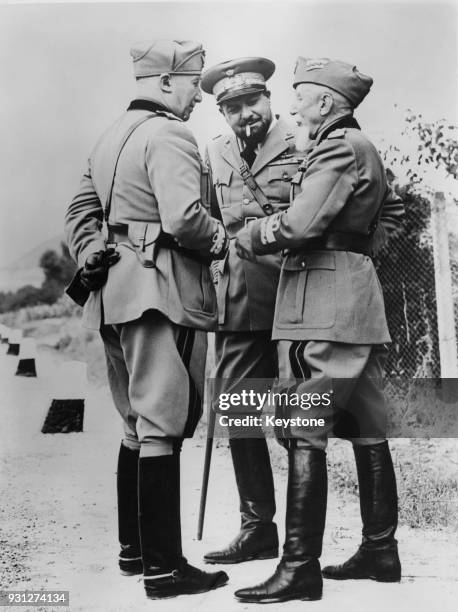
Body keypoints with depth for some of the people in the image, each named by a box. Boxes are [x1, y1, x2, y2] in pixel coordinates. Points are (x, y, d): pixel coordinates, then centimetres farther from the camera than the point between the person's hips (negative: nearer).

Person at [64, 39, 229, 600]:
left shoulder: (112, 136, 20)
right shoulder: (169, 135, -10)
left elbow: (80, 210, 21)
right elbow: (183, 217, -23)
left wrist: (91, 257, 12)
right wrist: (221, 240, -5)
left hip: (117, 295, 10)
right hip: (163, 293, -9)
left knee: (138, 425, 17)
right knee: (162, 428, -5)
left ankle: (133, 548, 28)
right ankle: (163, 569, 4)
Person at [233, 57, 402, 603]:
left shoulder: (339, 146, -8)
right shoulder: (362, 148, 23)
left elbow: (302, 224, -19)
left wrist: (247, 237, -2)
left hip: (326, 304, -10)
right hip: (360, 301, 10)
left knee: (303, 432, -9)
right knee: (366, 431, 13)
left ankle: (300, 568, -3)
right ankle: (380, 550, 23)